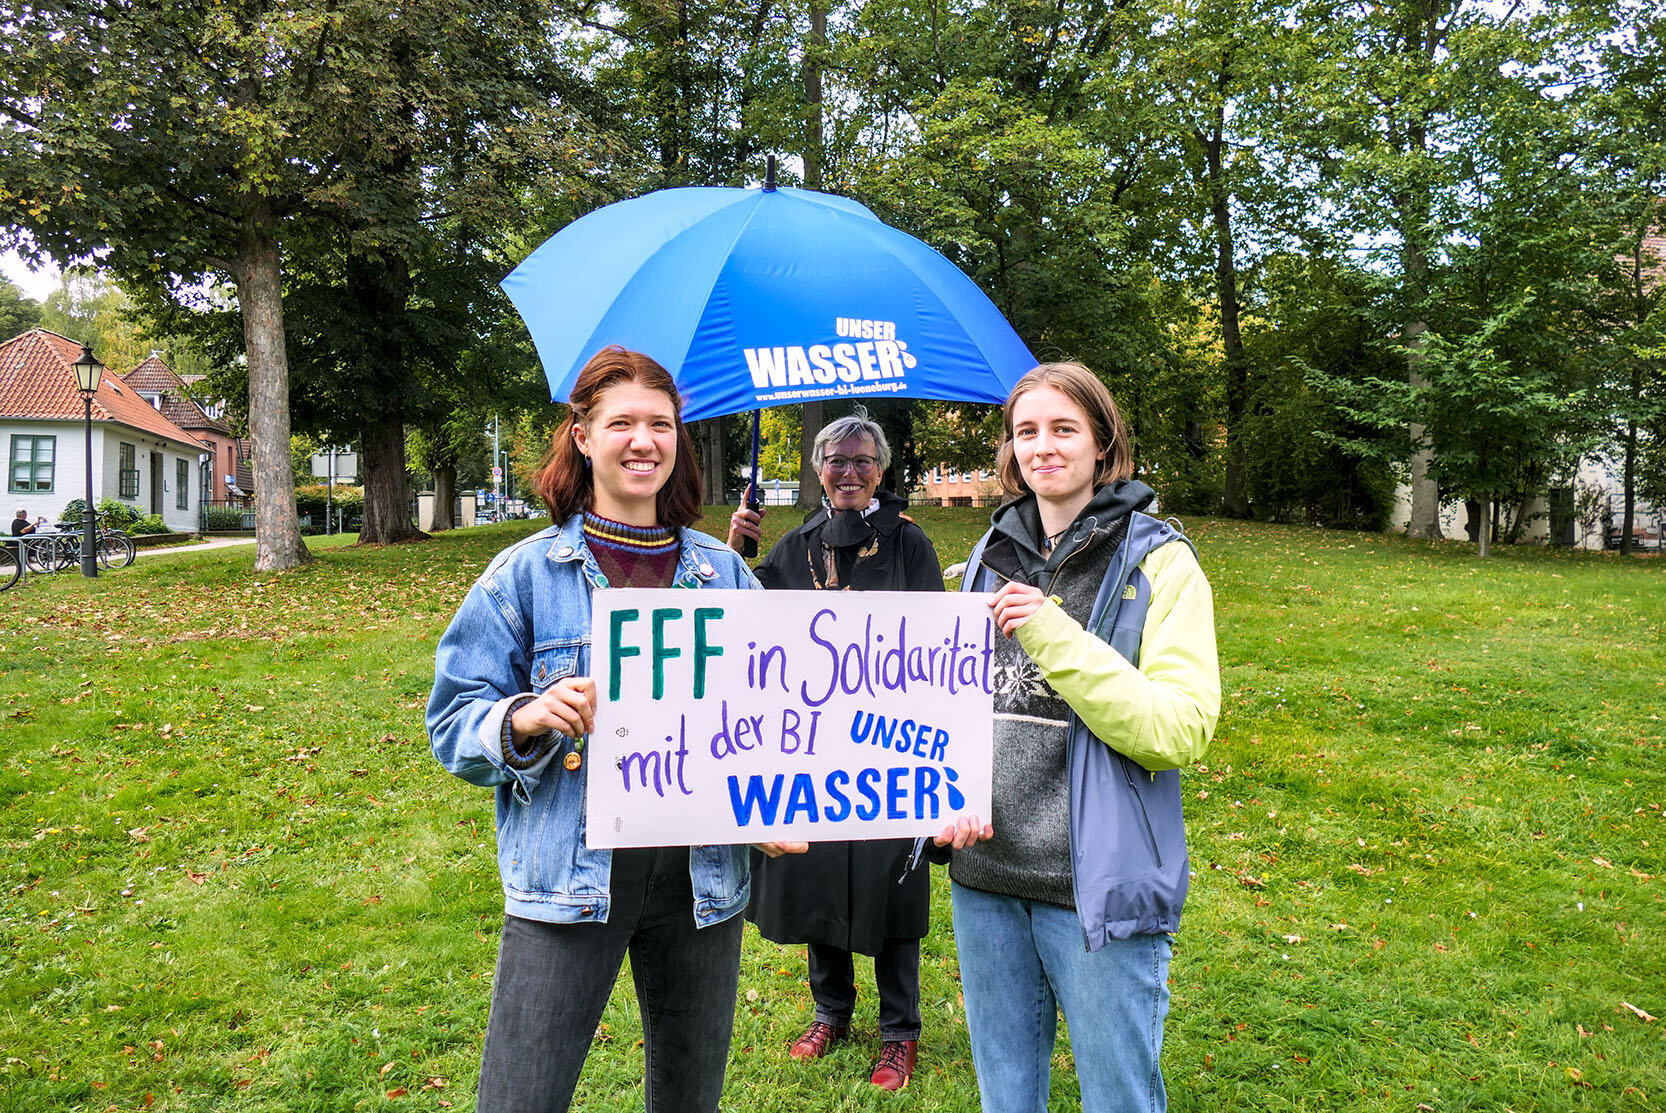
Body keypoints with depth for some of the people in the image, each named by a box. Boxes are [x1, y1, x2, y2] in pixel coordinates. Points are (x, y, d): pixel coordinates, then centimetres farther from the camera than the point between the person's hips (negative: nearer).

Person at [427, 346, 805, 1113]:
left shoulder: (725, 573, 5)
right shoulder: (526, 573, -2)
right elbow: (453, 721, -1)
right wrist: (528, 718, -21)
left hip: (700, 872, 3)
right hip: (569, 877, -2)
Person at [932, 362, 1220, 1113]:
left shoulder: (1158, 562, -7)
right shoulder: (993, 556, 8)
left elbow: (1183, 730, -17)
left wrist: (1055, 638, -22)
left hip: (1098, 885, -5)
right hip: (984, 876, 5)